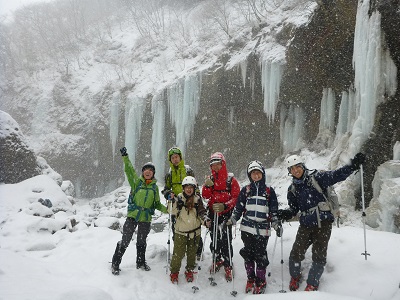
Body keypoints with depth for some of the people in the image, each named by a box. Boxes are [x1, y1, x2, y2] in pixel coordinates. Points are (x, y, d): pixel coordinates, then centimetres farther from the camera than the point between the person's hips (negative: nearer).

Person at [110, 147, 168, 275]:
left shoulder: (155, 187, 8)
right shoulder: (136, 181, 1)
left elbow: (157, 204, 13)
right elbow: (129, 170, -12)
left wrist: (167, 210, -1)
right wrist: (125, 157, -24)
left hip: (146, 218, 3)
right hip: (132, 215, -3)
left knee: (142, 241, 17)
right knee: (125, 240, -1)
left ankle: (141, 262, 36)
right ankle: (115, 264, 15)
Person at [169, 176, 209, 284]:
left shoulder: (197, 199, 0)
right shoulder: (179, 198, -3)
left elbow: (202, 213, 4)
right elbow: (172, 212, -4)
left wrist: (205, 220, -15)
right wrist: (172, 201, -19)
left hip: (195, 231, 2)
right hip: (181, 231, -2)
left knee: (192, 253, 13)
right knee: (178, 253, -1)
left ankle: (189, 271, 32)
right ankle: (174, 272, 18)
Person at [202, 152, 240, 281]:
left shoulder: (230, 179, -4)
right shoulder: (210, 179, 9)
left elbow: (236, 197, -7)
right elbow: (205, 196, 0)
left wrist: (224, 206, -21)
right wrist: (207, 186, -18)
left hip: (226, 213, -4)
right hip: (213, 213, 4)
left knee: (226, 240, -4)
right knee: (214, 239, 13)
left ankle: (228, 266, 8)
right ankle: (217, 260, 32)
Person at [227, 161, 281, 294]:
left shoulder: (269, 191, 6)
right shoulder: (245, 190, 8)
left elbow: (274, 211, 8)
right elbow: (238, 208, 8)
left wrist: (277, 224, -2)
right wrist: (231, 220, -3)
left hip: (263, 229, -1)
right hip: (247, 228, 1)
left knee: (260, 255, -1)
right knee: (248, 254, 7)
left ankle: (260, 282, 17)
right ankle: (250, 279, 25)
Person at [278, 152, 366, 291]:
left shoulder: (317, 177, -5)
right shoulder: (292, 189, 8)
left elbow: (336, 175, -11)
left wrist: (353, 165, -23)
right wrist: (284, 213, -6)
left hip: (324, 223, -3)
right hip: (306, 225, 3)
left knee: (319, 256, 2)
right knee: (296, 254, -4)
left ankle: (312, 284, 25)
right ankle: (295, 276, 26)